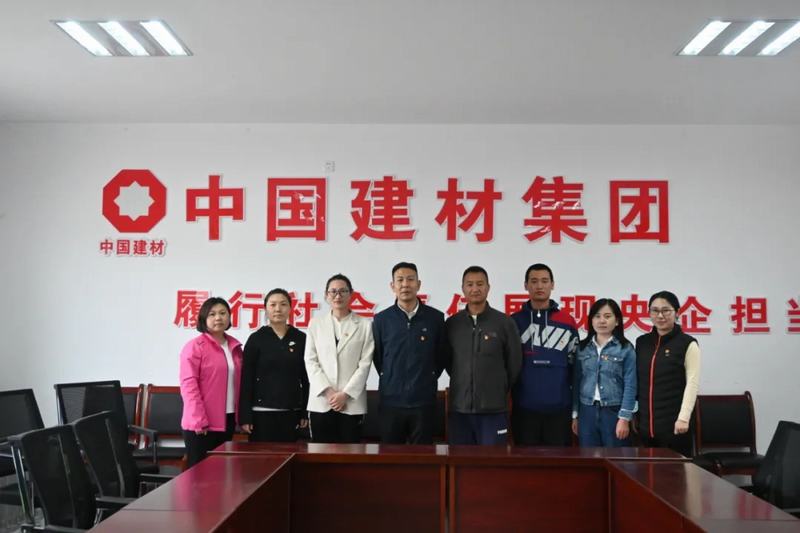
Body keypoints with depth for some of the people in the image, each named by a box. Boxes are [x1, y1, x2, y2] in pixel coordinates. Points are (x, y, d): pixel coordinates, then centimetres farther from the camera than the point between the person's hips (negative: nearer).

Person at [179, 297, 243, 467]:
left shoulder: (235, 347, 11)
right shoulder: (195, 346, -8)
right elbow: (188, 384, -14)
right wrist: (199, 420, -18)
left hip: (228, 420, 6)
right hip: (201, 424, -6)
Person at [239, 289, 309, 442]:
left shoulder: (301, 338, 5)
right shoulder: (256, 339, -1)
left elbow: (306, 377, 7)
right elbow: (246, 379, -2)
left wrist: (305, 412, 4)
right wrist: (245, 416, -7)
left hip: (291, 412, 2)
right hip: (262, 411, -2)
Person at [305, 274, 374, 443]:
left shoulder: (365, 325, 5)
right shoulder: (315, 323, 9)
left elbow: (365, 364, -1)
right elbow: (310, 361, 4)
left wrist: (345, 394, -9)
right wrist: (328, 391, -8)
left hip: (352, 403, -1)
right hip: (321, 401, 1)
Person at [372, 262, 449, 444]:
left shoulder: (435, 318, 0)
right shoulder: (381, 319, 1)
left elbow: (442, 356, 10)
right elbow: (377, 357, 11)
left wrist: (428, 379, 10)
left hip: (424, 402, 0)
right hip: (391, 401, 1)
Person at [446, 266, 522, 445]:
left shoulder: (505, 323, -2)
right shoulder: (451, 324, 4)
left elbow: (514, 364, 4)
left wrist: (498, 390, 10)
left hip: (494, 409, -2)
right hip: (459, 409, 2)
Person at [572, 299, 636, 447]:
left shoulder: (626, 349, -3)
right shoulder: (582, 348, 8)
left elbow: (630, 386, -6)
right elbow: (577, 383, 10)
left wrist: (624, 418, -11)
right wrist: (575, 415, 8)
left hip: (614, 412, -3)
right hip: (587, 412, 3)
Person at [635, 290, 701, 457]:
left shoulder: (687, 343, -2)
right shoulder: (642, 342, 10)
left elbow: (692, 383, -7)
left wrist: (683, 418, -14)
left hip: (673, 422, -4)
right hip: (646, 422, 4)